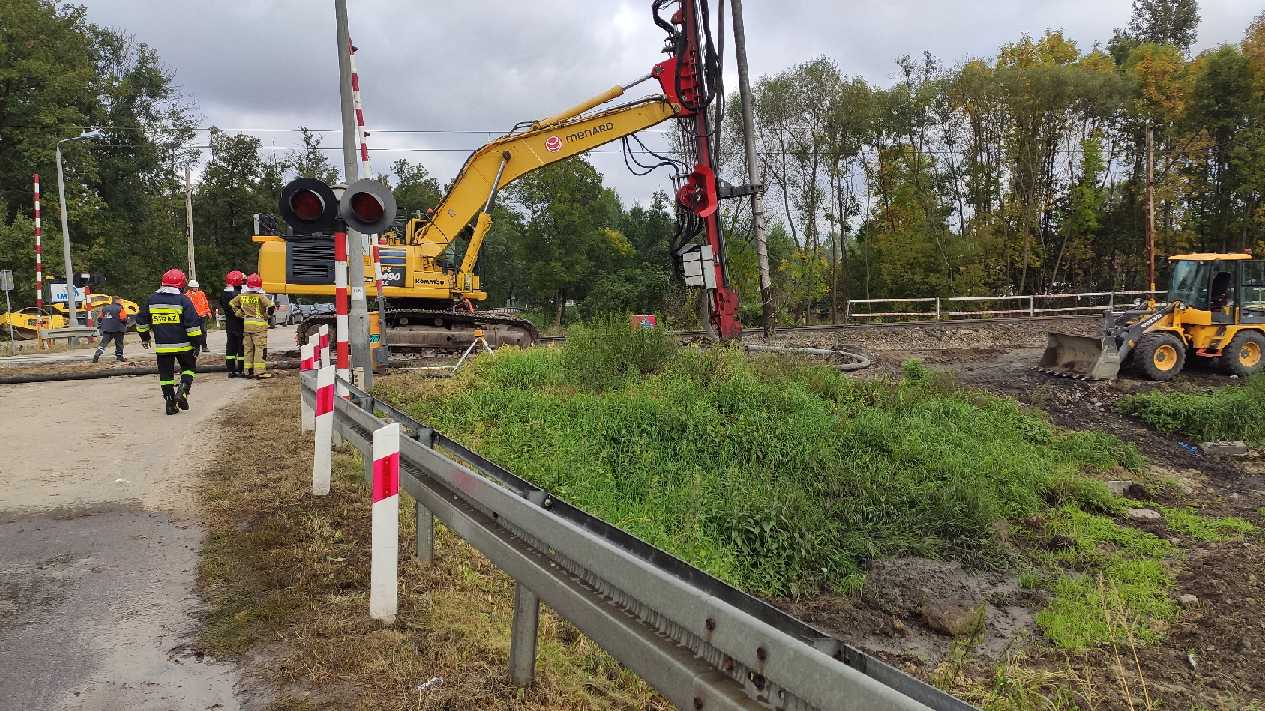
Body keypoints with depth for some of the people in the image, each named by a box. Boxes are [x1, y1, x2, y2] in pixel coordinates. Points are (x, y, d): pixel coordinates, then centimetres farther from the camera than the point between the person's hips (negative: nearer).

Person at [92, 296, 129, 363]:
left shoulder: (105, 308, 13)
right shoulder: (120, 309, -6)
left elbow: (100, 318, 15)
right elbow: (123, 319, -12)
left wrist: (100, 327, 24)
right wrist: (125, 327, 4)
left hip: (106, 330, 5)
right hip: (117, 330, -4)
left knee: (104, 342, 3)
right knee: (119, 343, 9)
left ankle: (97, 354, -13)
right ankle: (119, 356, 14)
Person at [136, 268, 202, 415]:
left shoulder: (152, 299, 7)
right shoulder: (183, 300, -8)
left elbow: (141, 320, 16)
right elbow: (193, 324, -11)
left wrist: (144, 337, 29)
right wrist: (196, 343, -5)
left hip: (162, 346, 3)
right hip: (183, 345, -3)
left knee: (166, 374, 10)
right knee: (189, 367, 16)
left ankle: (170, 403, 8)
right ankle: (182, 391, -6)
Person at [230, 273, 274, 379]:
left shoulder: (242, 296, 4)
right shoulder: (260, 297, -14)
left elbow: (232, 304, 16)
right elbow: (270, 306, -23)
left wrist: (239, 313, 17)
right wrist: (267, 316, -6)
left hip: (246, 324, 6)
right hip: (259, 325, -6)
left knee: (247, 348, 13)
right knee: (260, 348, -3)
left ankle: (249, 371, 17)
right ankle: (260, 371, -6)